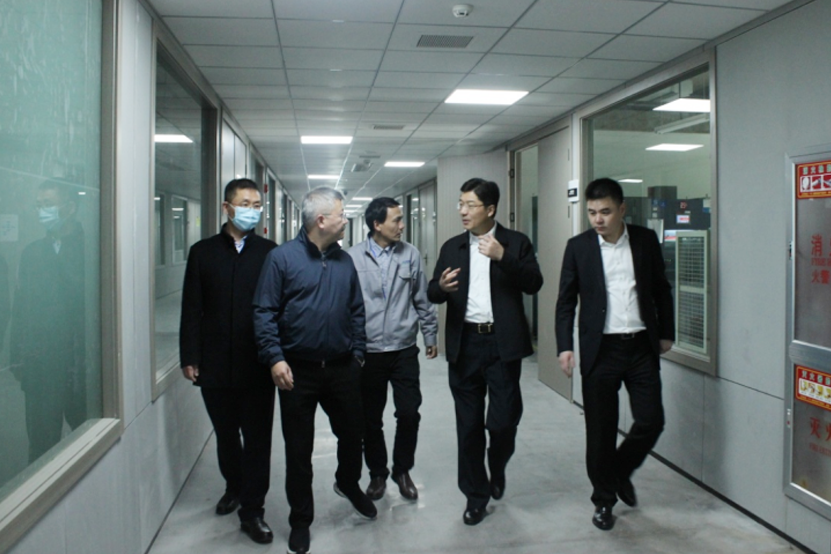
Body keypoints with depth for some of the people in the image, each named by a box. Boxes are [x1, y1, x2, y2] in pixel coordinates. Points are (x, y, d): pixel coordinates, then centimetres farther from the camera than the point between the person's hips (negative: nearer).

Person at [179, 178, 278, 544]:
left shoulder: (270, 253, -1)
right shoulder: (203, 252, 4)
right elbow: (191, 309, 3)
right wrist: (189, 357, -2)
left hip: (258, 364, -2)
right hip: (215, 364, 2)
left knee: (257, 439, 4)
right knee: (225, 434, 18)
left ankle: (252, 510, 17)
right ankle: (234, 487, 40)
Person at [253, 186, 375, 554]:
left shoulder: (344, 261, 6)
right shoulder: (282, 258, -7)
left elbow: (356, 311, 11)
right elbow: (264, 312, -9)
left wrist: (358, 353, 6)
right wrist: (275, 358, -17)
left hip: (342, 368, 4)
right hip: (298, 371, -4)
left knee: (352, 433, 16)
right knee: (299, 449, 9)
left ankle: (348, 483, 47)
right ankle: (301, 519, 28)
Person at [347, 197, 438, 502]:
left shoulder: (410, 255, 0)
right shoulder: (353, 257, -6)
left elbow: (422, 300, 7)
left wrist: (430, 336, 10)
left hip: (404, 349, 1)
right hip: (368, 351, -1)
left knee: (409, 413, 1)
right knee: (370, 418, 11)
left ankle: (402, 470, 25)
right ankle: (377, 473, 31)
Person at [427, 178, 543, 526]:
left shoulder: (516, 243, 2)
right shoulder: (452, 247, 10)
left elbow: (534, 285, -9)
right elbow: (432, 293, 6)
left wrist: (502, 256, -20)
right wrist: (441, 287, -17)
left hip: (502, 342, -2)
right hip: (464, 344, 3)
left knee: (504, 419, -2)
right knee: (469, 424, 9)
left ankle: (497, 468, 32)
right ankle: (476, 493, 26)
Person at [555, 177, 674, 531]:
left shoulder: (646, 241, 3)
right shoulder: (578, 247, -2)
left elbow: (661, 290, 12)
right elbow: (566, 301, -1)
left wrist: (666, 333, 12)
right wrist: (565, 346, -10)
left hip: (642, 346, 2)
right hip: (600, 350, -1)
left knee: (651, 421, 3)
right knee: (600, 430, 5)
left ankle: (621, 471, 32)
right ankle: (604, 499, 25)